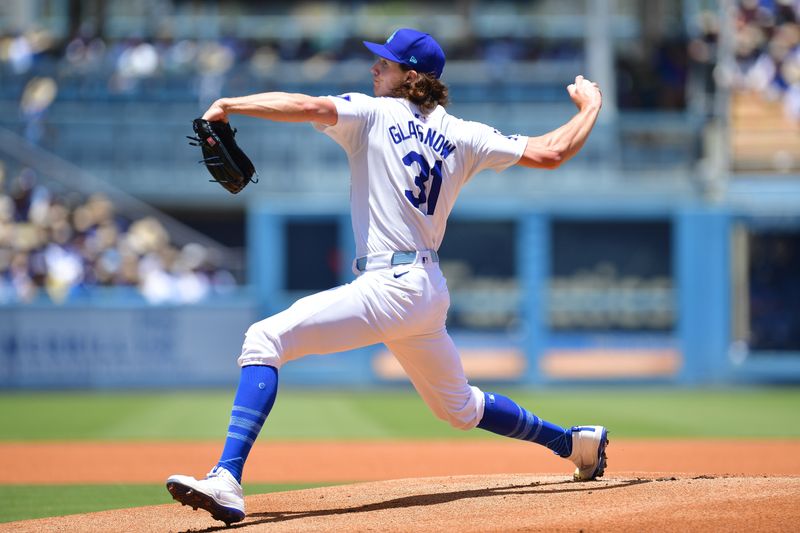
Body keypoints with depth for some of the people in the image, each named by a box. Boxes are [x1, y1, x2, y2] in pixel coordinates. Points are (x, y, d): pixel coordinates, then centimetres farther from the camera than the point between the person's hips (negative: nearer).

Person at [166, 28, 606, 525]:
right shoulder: (460, 135, 12)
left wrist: (230, 105, -18)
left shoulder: (373, 113, -3)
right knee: (460, 407, 31)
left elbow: (309, 106, -21)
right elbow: (552, 152, 9)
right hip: (431, 292, 8)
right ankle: (576, 441, 39)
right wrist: (590, 107, 26)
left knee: (265, 339, -15)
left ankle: (228, 480, -30)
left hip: (388, 287, -8)